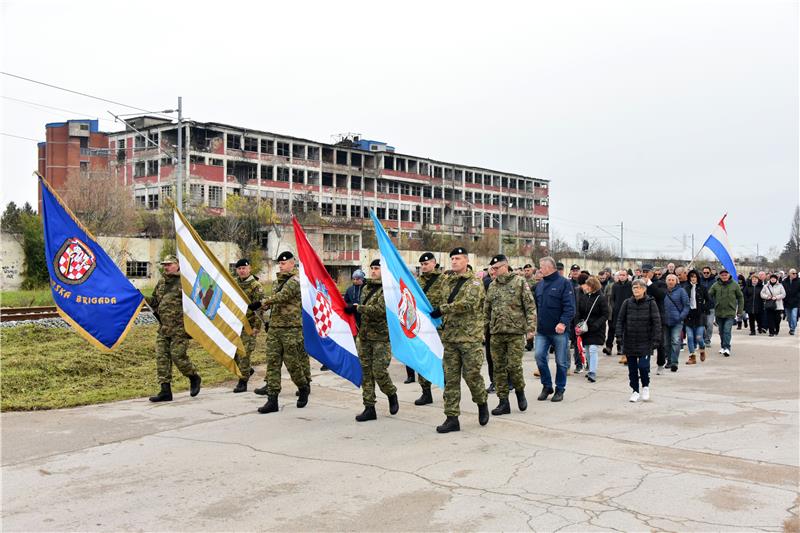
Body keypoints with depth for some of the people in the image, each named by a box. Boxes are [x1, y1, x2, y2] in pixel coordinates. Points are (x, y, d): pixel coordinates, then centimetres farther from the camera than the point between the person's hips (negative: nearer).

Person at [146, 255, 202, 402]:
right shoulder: (161, 282, 16)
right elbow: (155, 301, 25)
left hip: (180, 327, -7)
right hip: (164, 327, 7)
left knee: (177, 355, -8)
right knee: (161, 356, 1)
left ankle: (194, 377, 19)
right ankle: (165, 391, 5)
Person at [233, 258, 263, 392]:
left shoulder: (256, 286, -10)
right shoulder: (234, 283, 10)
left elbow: (259, 307, -13)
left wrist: (256, 326, -18)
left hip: (248, 324, -7)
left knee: (244, 353, -6)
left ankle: (243, 382, 3)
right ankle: (247, 370, 31)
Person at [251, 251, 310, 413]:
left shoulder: (296, 280, -11)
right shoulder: (277, 280, 16)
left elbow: (282, 296, -25)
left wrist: (261, 303, -30)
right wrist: (270, 320, 17)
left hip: (291, 328, -7)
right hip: (274, 328, 7)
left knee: (292, 361, -1)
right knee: (272, 361, 1)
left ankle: (303, 389, 24)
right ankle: (272, 399, 1)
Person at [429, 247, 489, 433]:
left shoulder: (474, 282, -4)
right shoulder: (446, 282, 14)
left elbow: (468, 303, -20)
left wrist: (442, 309, -18)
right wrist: (442, 322, 12)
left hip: (470, 336, -5)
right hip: (449, 336, 6)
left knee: (471, 374, -3)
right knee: (451, 377, 4)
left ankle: (482, 403, 26)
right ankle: (452, 418, 8)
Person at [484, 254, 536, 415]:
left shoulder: (520, 282, -3)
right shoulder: (492, 286, 12)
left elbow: (530, 307, -5)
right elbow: (486, 310, 18)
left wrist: (530, 328, -11)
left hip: (516, 332, -5)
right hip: (496, 333, 5)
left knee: (514, 366, -7)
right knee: (499, 368, 5)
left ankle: (520, 391, 20)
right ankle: (503, 401, 13)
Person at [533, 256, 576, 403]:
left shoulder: (564, 283, -7)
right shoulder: (539, 284, 13)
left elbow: (569, 306, -13)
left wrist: (563, 322, -24)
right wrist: (534, 321, 10)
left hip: (559, 330, -5)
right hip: (542, 330, 5)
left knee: (561, 361, 4)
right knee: (539, 356, -4)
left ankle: (560, 389, 17)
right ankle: (547, 386, 13)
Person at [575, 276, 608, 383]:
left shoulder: (601, 298, -10)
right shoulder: (583, 298, 5)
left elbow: (605, 315, -9)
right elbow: (578, 313, 11)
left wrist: (596, 325, -20)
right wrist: (578, 324, -4)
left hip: (596, 330, -6)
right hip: (585, 329, 6)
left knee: (593, 349, -15)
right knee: (587, 350, 13)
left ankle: (592, 374, -15)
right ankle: (591, 369, 29)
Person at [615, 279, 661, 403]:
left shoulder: (651, 303, -3)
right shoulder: (627, 303, 3)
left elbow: (656, 321, -4)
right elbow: (620, 320, 5)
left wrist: (656, 339, -9)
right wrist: (619, 335, -5)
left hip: (645, 342, -3)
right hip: (629, 341, 3)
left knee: (643, 366, -10)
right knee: (632, 368, 7)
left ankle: (645, 386, 17)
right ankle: (635, 391, 21)